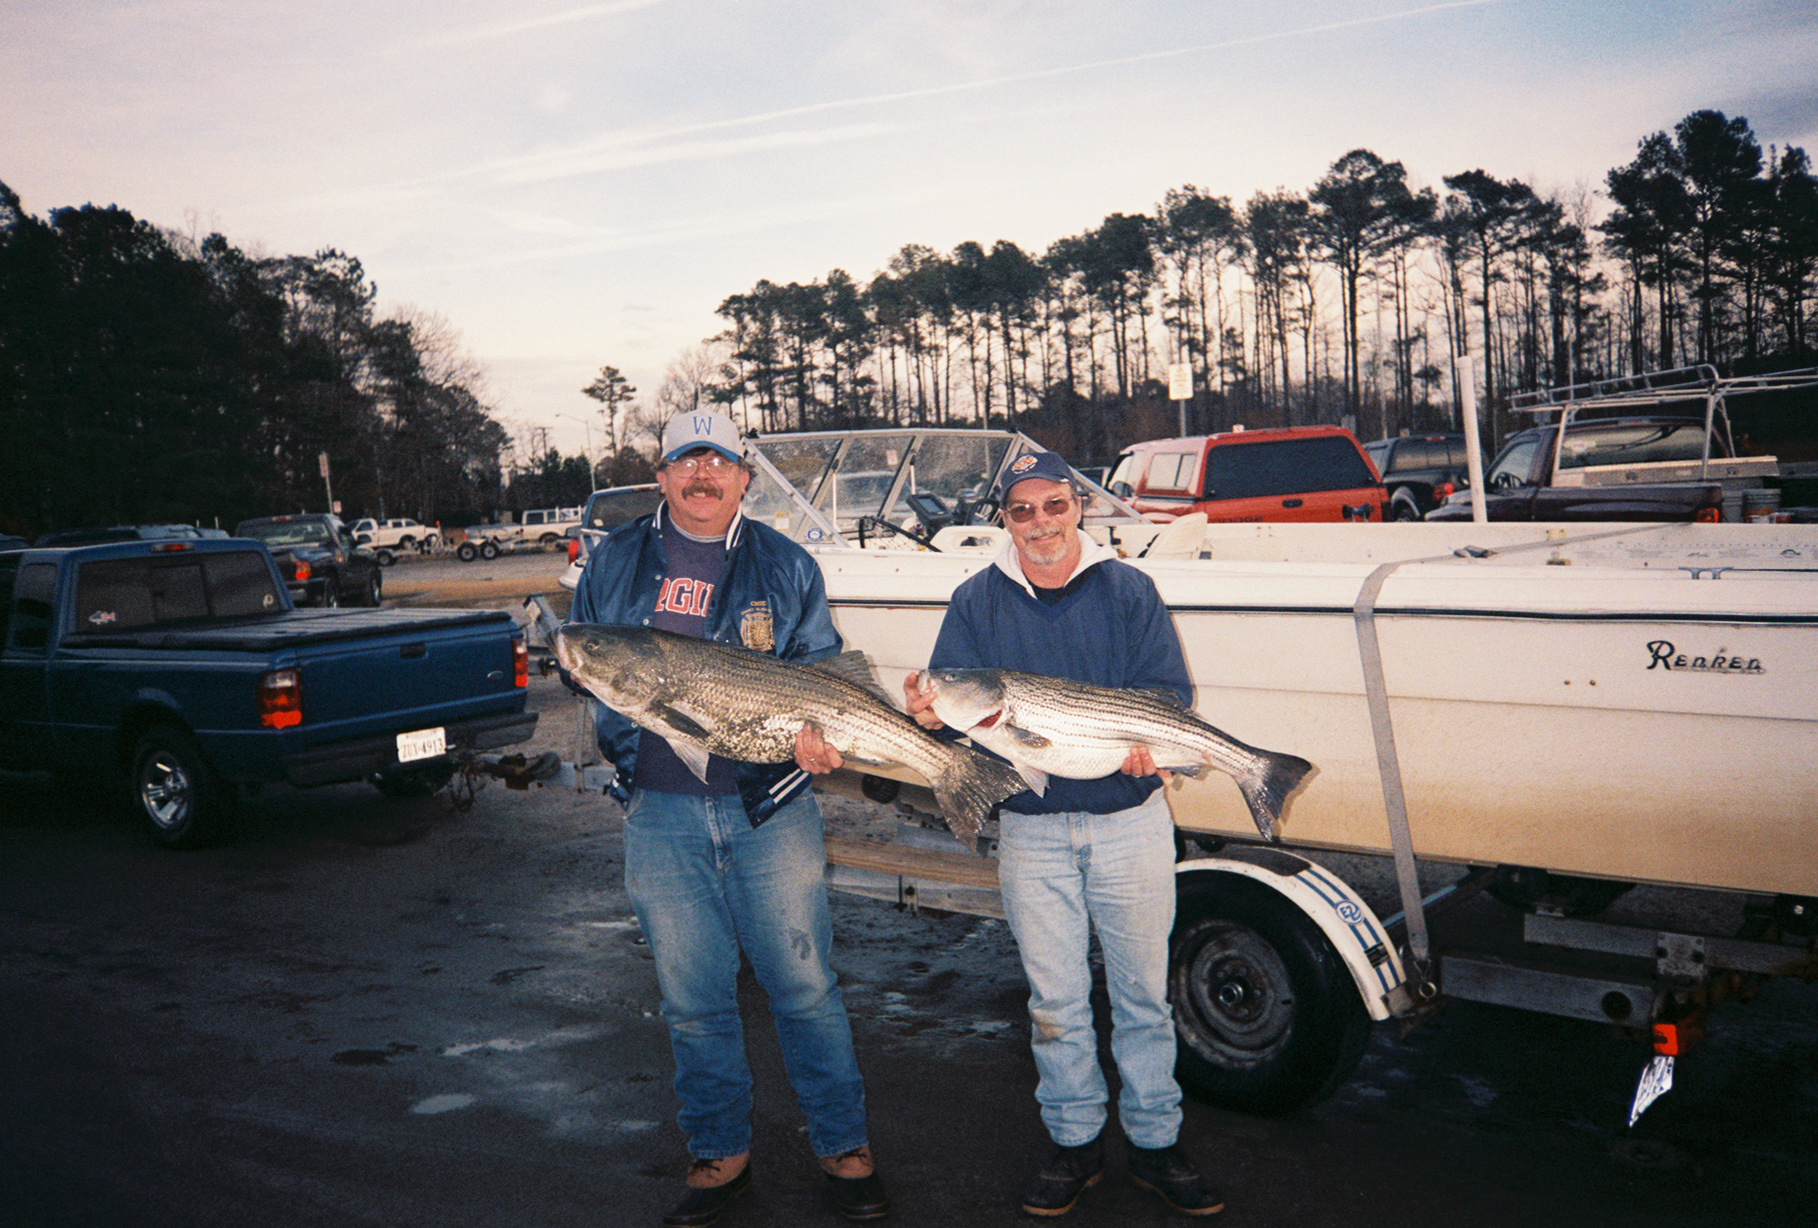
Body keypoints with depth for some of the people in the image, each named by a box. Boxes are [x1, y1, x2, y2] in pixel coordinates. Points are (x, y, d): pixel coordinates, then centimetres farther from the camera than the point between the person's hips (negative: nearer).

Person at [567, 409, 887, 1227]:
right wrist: (620, 715, -1)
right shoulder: (616, 562, 9)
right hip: (661, 814, 2)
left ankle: (843, 1146, 20)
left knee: (803, 984, 4)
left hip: (770, 810, -1)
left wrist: (813, 727, -14)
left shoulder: (785, 566, 5)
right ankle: (718, 1155, 26)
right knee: (692, 998, 10)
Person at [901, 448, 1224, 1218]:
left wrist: (1147, 739, -26)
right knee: (1053, 996, 9)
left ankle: (1155, 1144, 24)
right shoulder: (976, 603, 3)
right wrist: (929, 712, -25)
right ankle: (1076, 1142, 25)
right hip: (1031, 829, 1)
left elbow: (1167, 689, -5)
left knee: (1142, 990, 9)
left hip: (1129, 819, 0)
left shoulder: (1128, 590, 1)